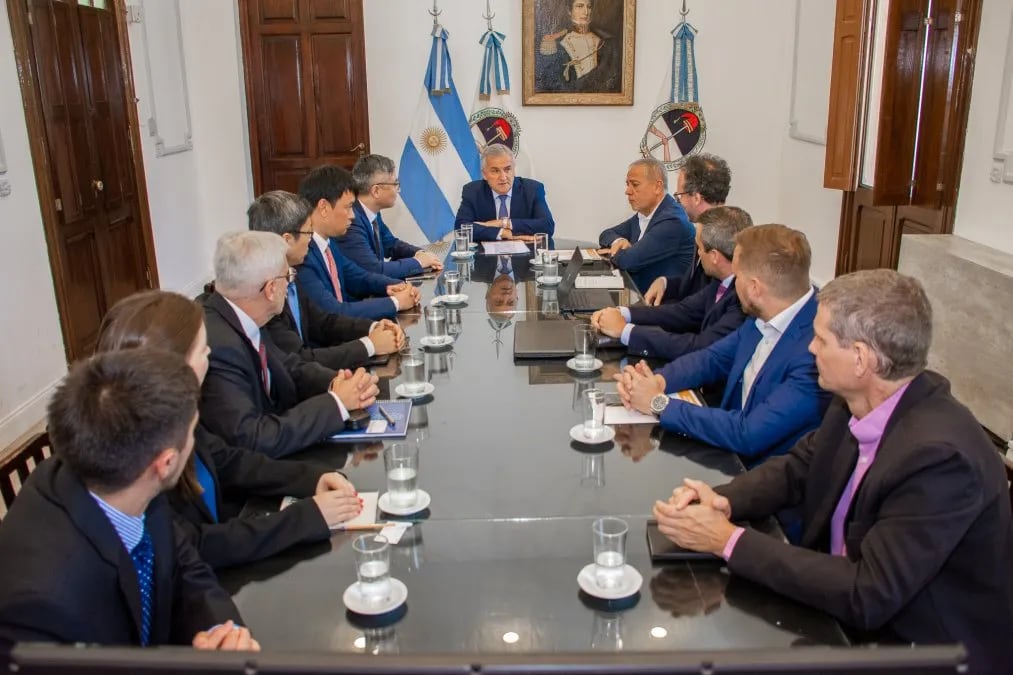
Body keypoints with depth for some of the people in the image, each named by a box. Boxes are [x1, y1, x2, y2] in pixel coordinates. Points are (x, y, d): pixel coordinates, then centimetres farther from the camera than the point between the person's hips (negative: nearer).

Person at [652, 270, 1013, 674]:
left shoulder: (940, 455, -30)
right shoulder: (856, 404, -8)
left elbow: (866, 597, -29)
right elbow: (796, 469, 5)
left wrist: (729, 540, -25)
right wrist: (721, 501, -15)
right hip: (850, 612, 6)